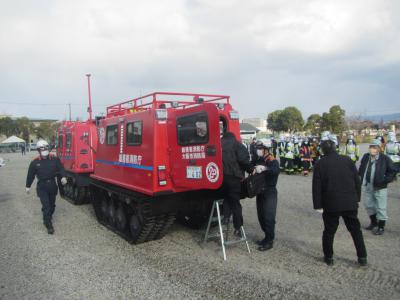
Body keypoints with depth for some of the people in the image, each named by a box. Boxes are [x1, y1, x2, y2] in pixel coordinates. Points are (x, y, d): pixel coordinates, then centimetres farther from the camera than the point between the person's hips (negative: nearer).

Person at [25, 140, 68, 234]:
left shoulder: (55, 159, -2)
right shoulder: (35, 162, -3)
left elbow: (60, 168, -3)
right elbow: (30, 175, 5)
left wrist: (63, 177, -21)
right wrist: (28, 186, 12)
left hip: (52, 185, 3)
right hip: (42, 187, -2)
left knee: (52, 204, 16)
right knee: (46, 206, -9)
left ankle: (47, 219, 40)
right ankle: (49, 225, -2)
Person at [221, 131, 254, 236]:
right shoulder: (237, 144, 5)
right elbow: (243, 160, -8)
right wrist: (251, 169, 4)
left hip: (220, 176, 3)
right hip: (233, 177, -3)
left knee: (226, 197, 24)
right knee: (235, 201, 5)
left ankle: (226, 217, 11)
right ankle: (237, 227, 9)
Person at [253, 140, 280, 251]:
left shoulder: (273, 161, -13)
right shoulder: (259, 160, 8)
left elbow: (276, 170, -34)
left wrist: (265, 168, -50)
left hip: (270, 192, -7)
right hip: (260, 191, 7)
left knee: (268, 217, -5)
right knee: (261, 216, 13)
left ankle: (270, 241, 6)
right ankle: (267, 237, 27)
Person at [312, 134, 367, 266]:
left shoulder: (320, 164, -6)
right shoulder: (347, 160, 0)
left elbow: (316, 186, -7)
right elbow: (357, 181, 4)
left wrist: (318, 205, -2)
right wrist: (357, 198, 14)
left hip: (330, 204, -2)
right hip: (350, 203, 2)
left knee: (329, 231, 11)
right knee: (355, 230, 16)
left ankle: (328, 257, 19)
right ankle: (362, 257, 20)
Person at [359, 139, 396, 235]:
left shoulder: (385, 159, -12)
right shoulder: (365, 157, 3)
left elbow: (392, 172, -6)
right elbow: (361, 169, 16)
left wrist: (385, 180, -15)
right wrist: (361, 179, 7)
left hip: (379, 188, -6)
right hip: (367, 186, 6)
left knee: (381, 208, 2)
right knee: (369, 205, 18)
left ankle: (381, 227, 16)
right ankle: (374, 223, 38)